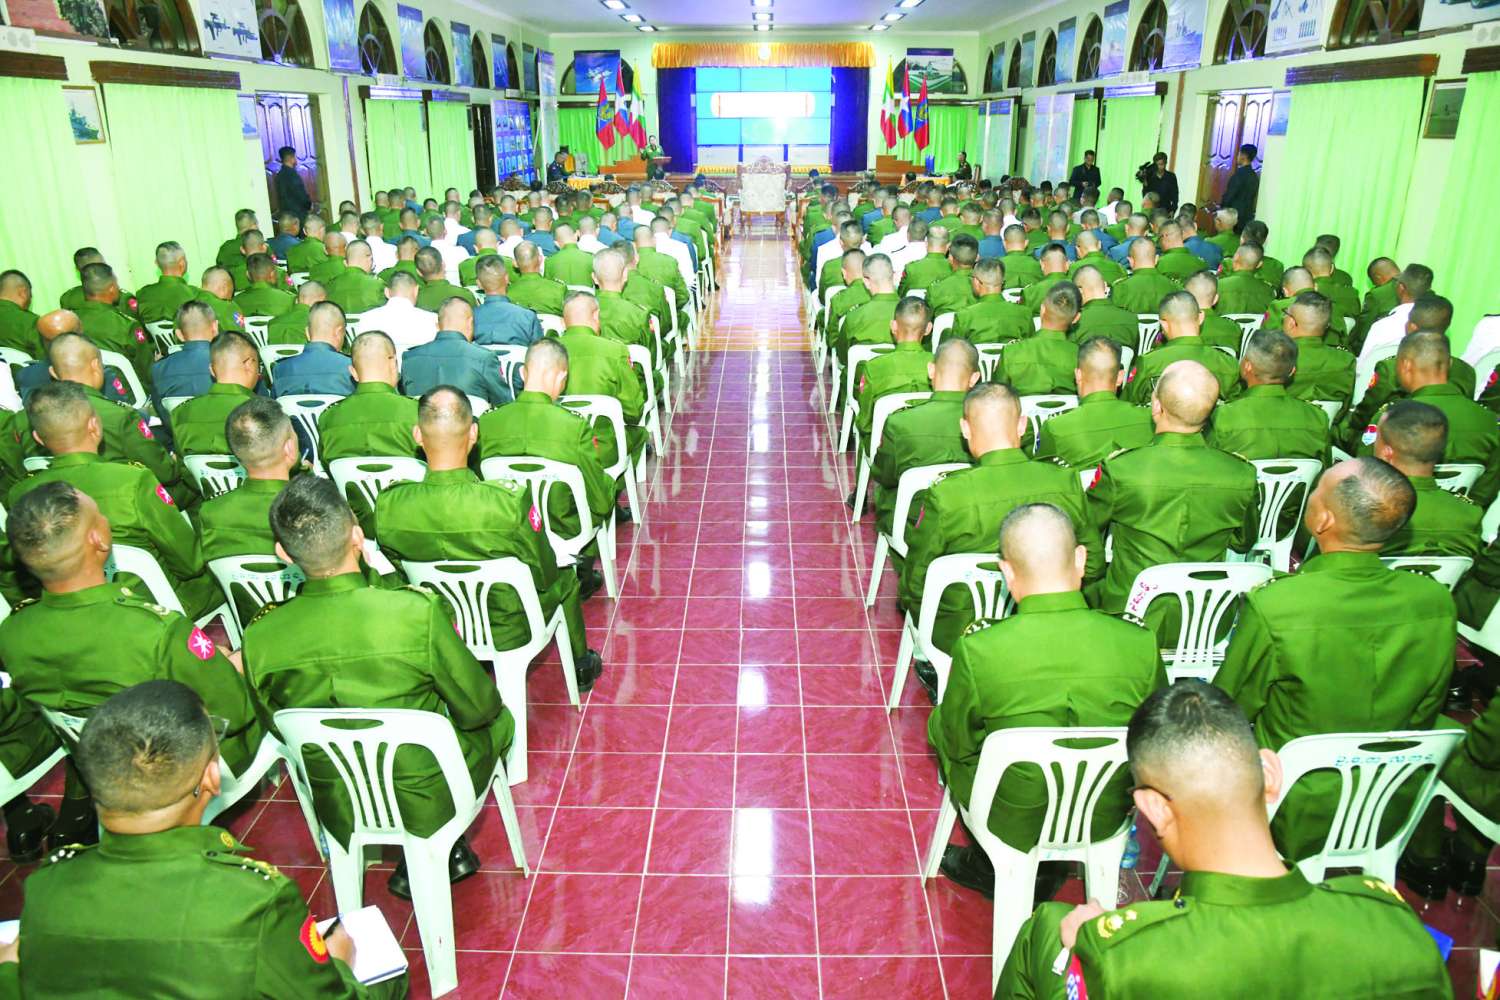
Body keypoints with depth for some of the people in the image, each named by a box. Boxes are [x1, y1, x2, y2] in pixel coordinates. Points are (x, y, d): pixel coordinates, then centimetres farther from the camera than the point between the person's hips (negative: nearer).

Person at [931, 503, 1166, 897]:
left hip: (1011, 823, -3)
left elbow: (958, 745, -10)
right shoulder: (1141, 644, -20)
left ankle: (995, 869, 30)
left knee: (939, 722, 21)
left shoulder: (977, 650, -26)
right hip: (1105, 821, 3)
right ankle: (1044, 872, 32)